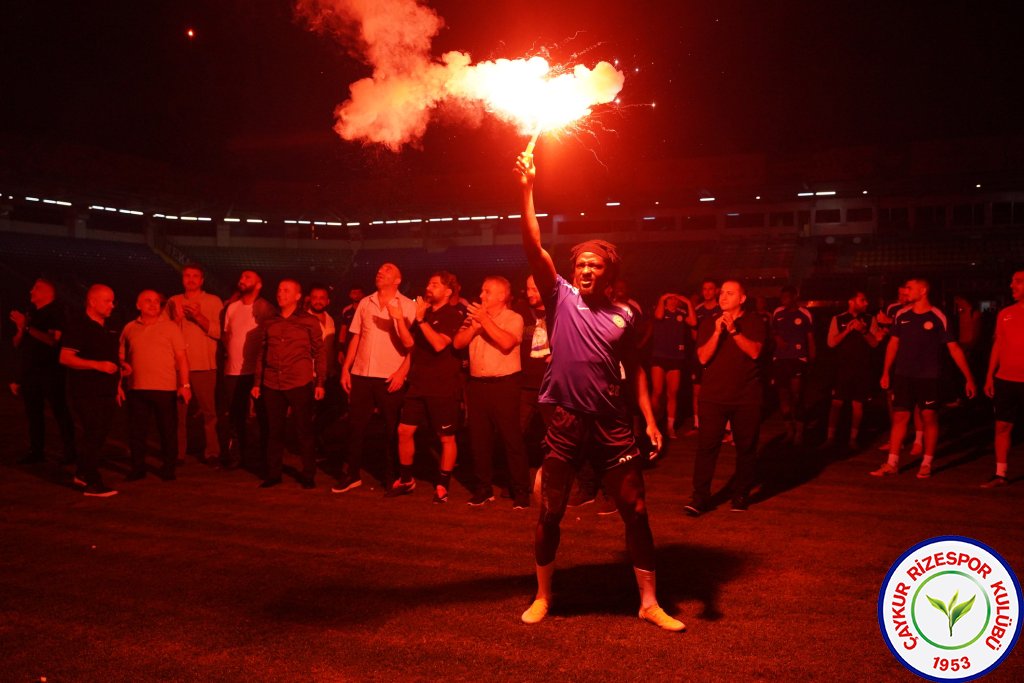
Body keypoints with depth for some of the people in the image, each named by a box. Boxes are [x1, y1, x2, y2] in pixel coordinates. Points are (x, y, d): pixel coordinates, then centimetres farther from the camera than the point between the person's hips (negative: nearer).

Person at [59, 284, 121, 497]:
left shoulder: (108, 329, 15)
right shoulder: (79, 325, -10)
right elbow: (65, 358, -17)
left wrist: (117, 385, 18)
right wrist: (97, 365, -25)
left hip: (107, 392, 8)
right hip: (86, 393, -8)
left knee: (100, 435, 12)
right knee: (93, 435, -7)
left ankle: (83, 474, 27)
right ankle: (92, 483, 0)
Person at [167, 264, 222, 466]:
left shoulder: (213, 301, 4)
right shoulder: (173, 302, 12)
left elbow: (219, 332, -5)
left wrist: (199, 317, -16)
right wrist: (177, 317, -9)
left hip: (205, 366, -2)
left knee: (209, 411, -3)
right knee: (178, 411, 2)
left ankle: (212, 453, 4)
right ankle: (178, 454, 10)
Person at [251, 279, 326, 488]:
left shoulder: (309, 321, 2)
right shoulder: (268, 323, 12)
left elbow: (320, 352, 1)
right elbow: (260, 354, 16)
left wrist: (320, 383, -5)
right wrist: (257, 383, 11)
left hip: (300, 384, -3)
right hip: (272, 385, 3)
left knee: (304, 430, 2)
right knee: (274, 431, 8)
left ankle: (308, 475, 11)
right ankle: (273, 473, 18)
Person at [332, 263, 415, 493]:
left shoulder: (407, 305, -2)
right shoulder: (365, 303, 11)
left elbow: (412, 343, -7)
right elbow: (356, 338, 12)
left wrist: (403, 371, -19)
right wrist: (345, 368, 7)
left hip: (390, 377, -4)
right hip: (361, 374, 4)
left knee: (392, 429, 4)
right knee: (355, 426, 8)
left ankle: (392, 477, 17)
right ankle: (352, 474, 21)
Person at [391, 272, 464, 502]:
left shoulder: (452, 316, -7)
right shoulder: (424, 312, 14)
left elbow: (439, 345, -22)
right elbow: (411, 344, 13)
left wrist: (421, 319, -21)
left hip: (443, 387, -6)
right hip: (418, 384, 7)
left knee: (446, 438, 2)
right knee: (404, 431, 6)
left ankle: (442, 485, 14)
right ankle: (405, 480, 21)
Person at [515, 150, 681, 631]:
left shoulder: (623, 317, 5)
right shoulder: (561, 297, 1)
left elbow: (633, 370, 12)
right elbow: (534, 247, -10)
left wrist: (650, 420, 4)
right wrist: (527, 192, -18)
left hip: (612, 423, 1)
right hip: (566, 421, -1)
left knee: (636, 511, 4)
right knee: (549, 513, 7)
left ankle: (649, 601, 18)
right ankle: (543, 596, 26)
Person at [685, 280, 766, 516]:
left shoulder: (754, 322, 5)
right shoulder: (708, 324, 9)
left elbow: (754, 352, -10)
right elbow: (703, 357, -3)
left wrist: (733, 330, -18)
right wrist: (717, 332, -13)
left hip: (747, 397, 0)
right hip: (713, 396, 0)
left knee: (746, 448, 6)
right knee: (706, 446, -7)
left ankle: (741, 495, 18)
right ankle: (700, 497, -4)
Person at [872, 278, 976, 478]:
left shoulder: (938, 318, -7)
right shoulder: (902, 315, 4)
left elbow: (954, 348, -6)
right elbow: (893, 343, 13)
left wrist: (968, 378, -7)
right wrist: (886, 372, 12)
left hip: (928, 377, -3)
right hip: (903, 376, 3)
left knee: (929, 417, 2)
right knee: (900, 417, 2)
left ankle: (927, 463, 14)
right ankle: (892, 464, 7)